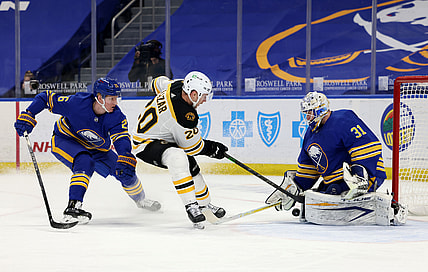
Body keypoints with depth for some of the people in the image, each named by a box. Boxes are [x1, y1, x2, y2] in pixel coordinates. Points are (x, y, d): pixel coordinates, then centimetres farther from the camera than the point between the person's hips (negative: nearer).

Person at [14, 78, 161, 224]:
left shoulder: (117, 116, -24)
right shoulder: (76, 102, -33)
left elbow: (122, 140, -35)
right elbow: (46, 98, -22)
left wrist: (125, 160, -54)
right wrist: (27, 117, -27)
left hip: (96, 148, 4)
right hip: (65, 140, -4)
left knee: (126, 172, 2)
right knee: (85, 162, -36)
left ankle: (140, 200, 34)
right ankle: (72, 207, -37)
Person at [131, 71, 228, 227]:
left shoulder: (177, 85, -10)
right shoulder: (184, 116, -33)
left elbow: (158, 83, 15)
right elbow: (193, 147, -19)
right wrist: (213, 149, -2)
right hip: (145, 144, -11)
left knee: (192, 168, 14)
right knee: (177, 157, -37)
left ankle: (204, 205, 32)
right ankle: (191, 205, -36)